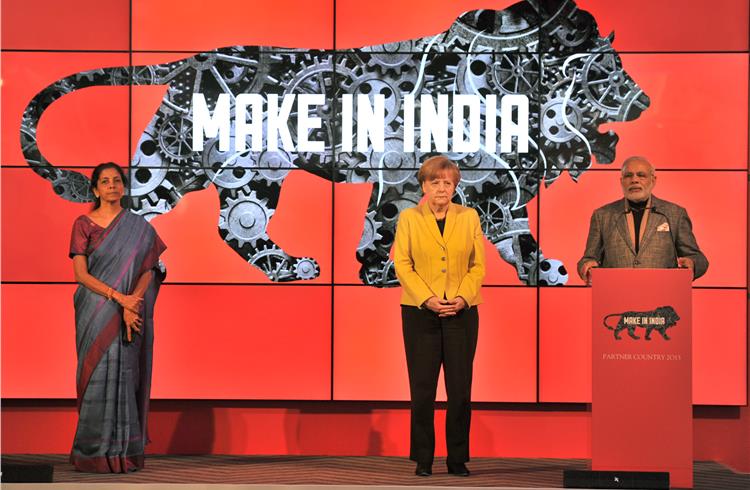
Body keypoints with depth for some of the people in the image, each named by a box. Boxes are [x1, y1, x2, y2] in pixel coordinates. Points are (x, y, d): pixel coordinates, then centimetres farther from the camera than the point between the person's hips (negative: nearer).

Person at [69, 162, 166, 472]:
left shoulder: (139, 228, 7)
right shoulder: (83, 225, 2)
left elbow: (148, 271, 0)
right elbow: (80, 274, -6)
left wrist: (131, 306, -16)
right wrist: (119, 296, -17)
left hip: (130, 316, 1)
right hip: (96, 314, -1)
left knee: (125, 376, -1)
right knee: (97, 375, -4)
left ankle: (123, 453, 4)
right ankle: (93, 453, 2)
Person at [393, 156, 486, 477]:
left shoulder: (469, 217, 8)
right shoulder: (409, 218, 4)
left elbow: (478, 265, 5)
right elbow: (402, 264, -2)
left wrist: (462, 298, -10)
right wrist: (428, 299, -13)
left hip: (462, 312, 1)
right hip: (420, 312, -1)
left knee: (460, 388, 0)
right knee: (422, 387, 0)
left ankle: (458, 459, 8)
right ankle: (423, 459, 8)